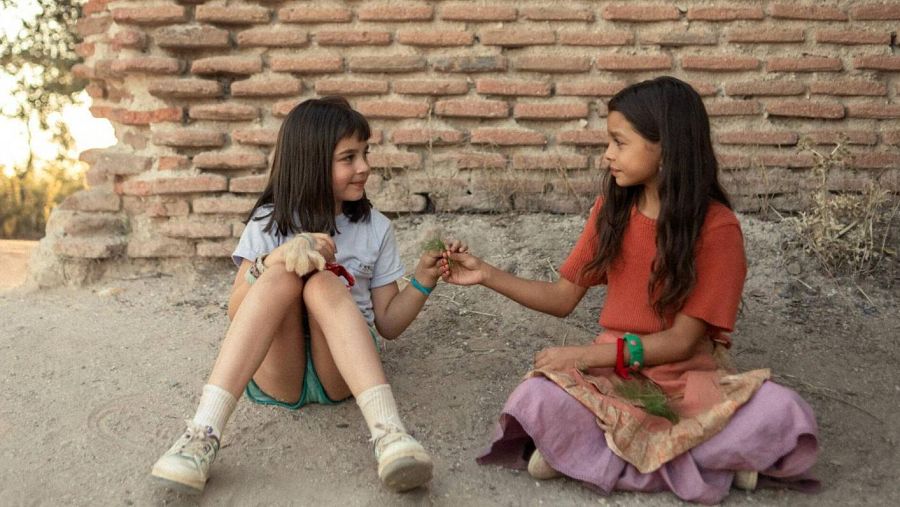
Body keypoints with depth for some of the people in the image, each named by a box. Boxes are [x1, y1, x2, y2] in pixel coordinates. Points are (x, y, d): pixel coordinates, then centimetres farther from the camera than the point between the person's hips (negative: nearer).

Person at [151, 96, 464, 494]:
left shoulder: (375, 227, 7)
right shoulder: (269, 222, 3)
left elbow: (388, 324, 7)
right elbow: (236, 314, -5)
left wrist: (423, 281, -11)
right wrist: (272, 261, -23)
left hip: (342, 372, 0)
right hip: (276, 374, 0)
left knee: (321, 281, -28)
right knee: (285, 273, -27)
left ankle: (389, 434, -48)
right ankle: (203, 434, -41)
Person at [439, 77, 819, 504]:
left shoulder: (717, 227, -12)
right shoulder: (611, 210, 3)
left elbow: (682, 340, -14)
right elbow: (563, 298, 10)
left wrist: (585, 355, -22)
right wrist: (487, 275, 0)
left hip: (691, 374, -2)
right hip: (616, 369, 2)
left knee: (784, 417, -33)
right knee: (537, 402, -31)